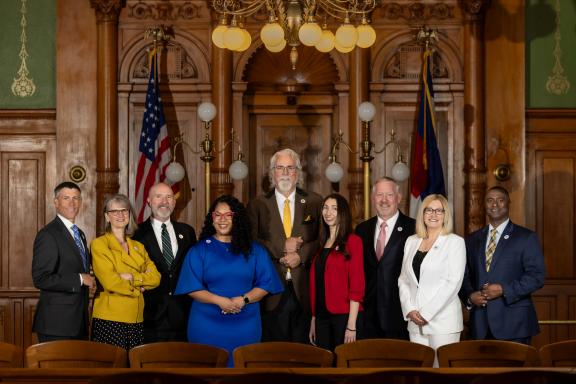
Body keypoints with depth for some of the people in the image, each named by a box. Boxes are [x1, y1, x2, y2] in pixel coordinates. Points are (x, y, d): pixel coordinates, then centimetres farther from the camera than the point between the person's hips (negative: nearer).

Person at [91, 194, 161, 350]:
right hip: (109, 320, -5)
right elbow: (109, 282, -12)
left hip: (137, 321, 5)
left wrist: (132, 278, -11)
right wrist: (138, 288, -1)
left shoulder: (138, 247, 17)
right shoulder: (99, 244, 0)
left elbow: (155, 277, 3)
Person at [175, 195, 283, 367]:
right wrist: (219, 300, -16)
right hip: (207, 327, -1)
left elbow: (265, 284, 3)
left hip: (245, 327, 1)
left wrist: (243, 300, -13)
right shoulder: (199, 250, 4)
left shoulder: (254, 251, 7)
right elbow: (192, 288, -2)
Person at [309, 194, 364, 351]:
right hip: (322, 317, 6)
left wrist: (351, 325, -14)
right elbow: (316, 285, 15)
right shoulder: (322, 244, 14)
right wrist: (313, 320, 10)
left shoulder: (352, 241, -5)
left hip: (345, 316, -6)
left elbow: (357, 284, -9)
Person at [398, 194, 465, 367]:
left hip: (443, 319, -4)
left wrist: (426, 313, -13)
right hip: (415, 321, 4)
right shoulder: (411, 241, 13)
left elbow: (453, 282, -10)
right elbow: (403, 279, 12)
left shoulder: (455, 242, -2)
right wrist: (410, 310, -3)